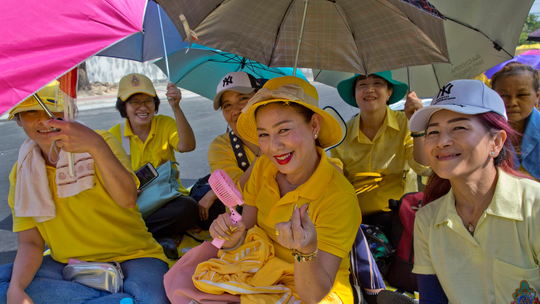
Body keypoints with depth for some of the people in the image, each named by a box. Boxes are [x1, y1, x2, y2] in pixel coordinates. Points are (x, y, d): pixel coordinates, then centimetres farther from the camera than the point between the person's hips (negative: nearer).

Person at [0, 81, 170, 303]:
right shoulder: (21, 174, 4)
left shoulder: (102, 141, -7)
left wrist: (97, 145, -42)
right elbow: (30, 242, 0)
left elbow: (128, 199, -25)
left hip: (131, 257, -4)